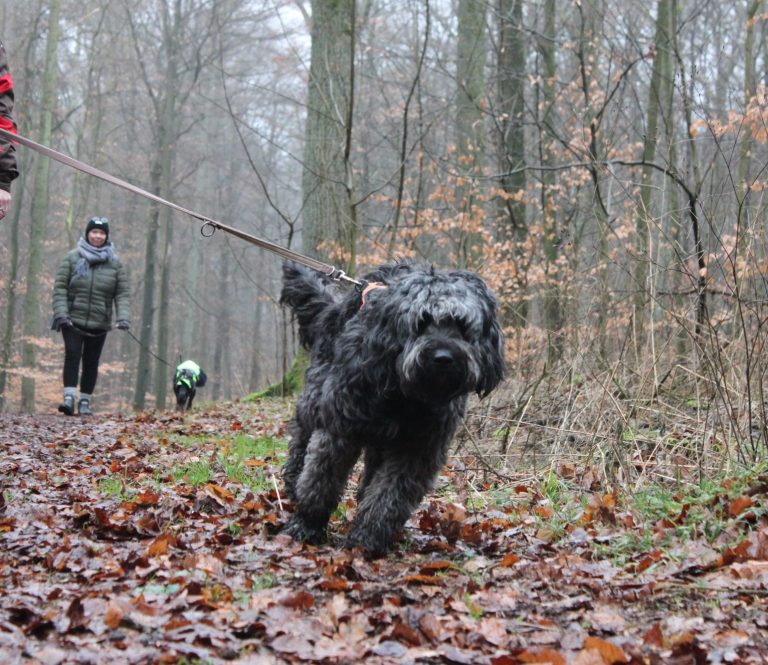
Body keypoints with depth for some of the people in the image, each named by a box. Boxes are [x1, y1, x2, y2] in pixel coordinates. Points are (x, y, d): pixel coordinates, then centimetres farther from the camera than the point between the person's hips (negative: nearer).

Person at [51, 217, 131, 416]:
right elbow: (60, 287, 0)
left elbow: (123, 293, 2)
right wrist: (60, 313, -11)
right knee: (72, 355, -16)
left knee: (91, 362, 6)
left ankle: (85, 401, 15)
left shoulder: (115, 263, 5)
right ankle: (69, 398, -18)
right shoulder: (72, 257, 2)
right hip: (73, 320, -2)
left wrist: (123, 317, -12)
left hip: (99, 324, 2)